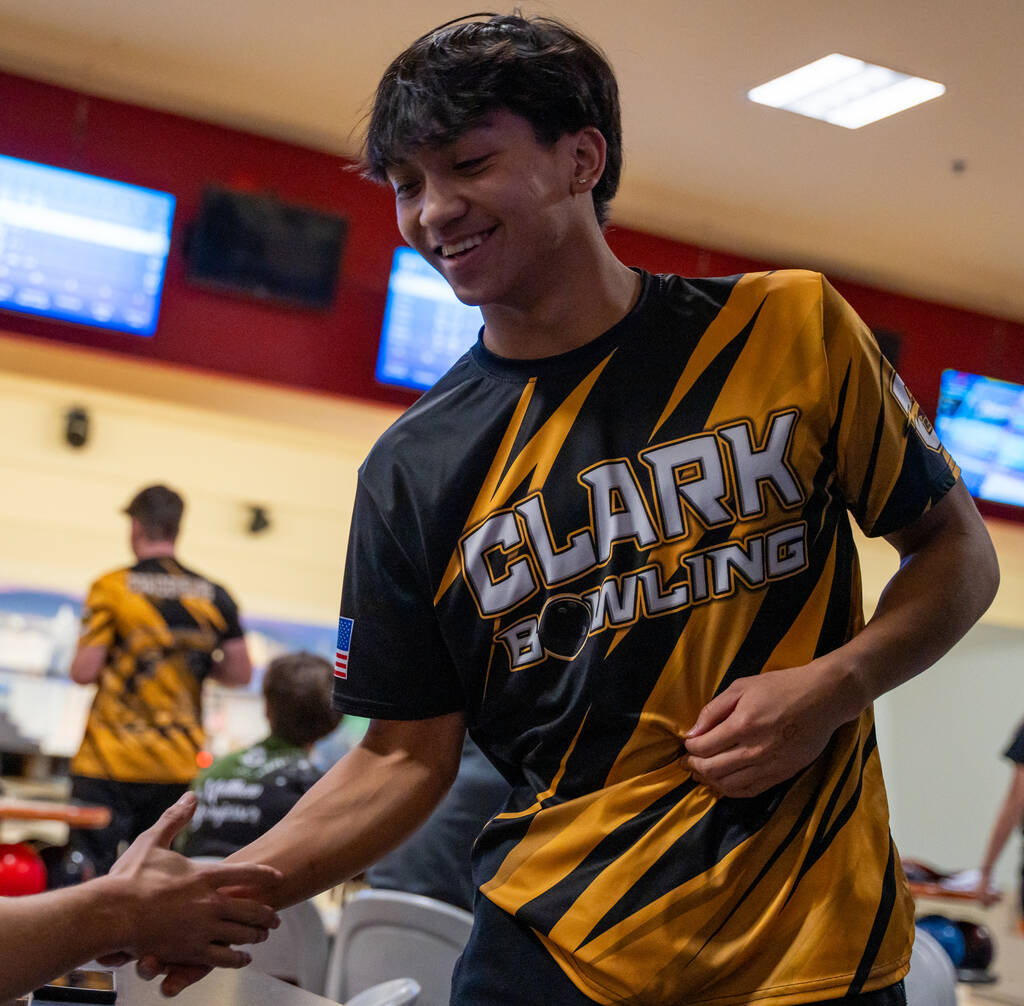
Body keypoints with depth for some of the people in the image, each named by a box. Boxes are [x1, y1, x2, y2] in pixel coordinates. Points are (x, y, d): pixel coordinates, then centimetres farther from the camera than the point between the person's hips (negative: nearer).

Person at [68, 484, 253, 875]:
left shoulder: (111, 588, -7)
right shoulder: (215, 596, 3)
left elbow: (84, 672, -11)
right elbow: (240, 673, 5)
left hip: (110, 759, -3)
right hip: (179, 767, 4)